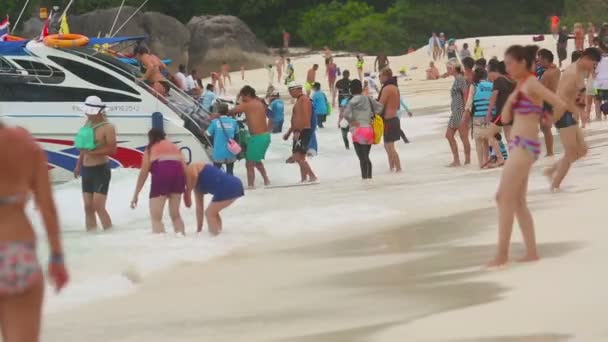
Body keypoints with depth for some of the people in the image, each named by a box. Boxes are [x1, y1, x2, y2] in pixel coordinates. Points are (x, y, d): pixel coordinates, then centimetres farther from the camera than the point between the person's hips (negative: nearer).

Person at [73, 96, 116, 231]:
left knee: (98, 206, -12)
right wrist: (79, 165, 15)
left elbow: (112, 149, -21)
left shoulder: (107, 127, -12)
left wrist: (93, 152, -26)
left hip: (101, 170, -8)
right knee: (88, 207, 7)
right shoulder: (88, 125, 10)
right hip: (87, 170, 8)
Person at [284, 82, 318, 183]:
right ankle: (303, 179, 11)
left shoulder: (304, 100, -11)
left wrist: (298, 131, -26)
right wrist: (289, 133, 27)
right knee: (300, 157, 10)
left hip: (304, 132, -10)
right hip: (299, 133, 10)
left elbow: (305, 118, -22)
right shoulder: (299, 100, 20)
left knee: (297, 156, -17)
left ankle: (312, 176, -17)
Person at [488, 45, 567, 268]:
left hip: (525, 146, -10)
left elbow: (560, 105, -21)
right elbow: (505, 119, 15)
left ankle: (502, 254, -8)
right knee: (518, 202, 10)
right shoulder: (520, 86, 15)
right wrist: (511, 99, -3)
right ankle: (532, 252, 13)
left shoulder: (532, 84, -12)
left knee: (504, 198, -10)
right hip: (518, 146, 10)